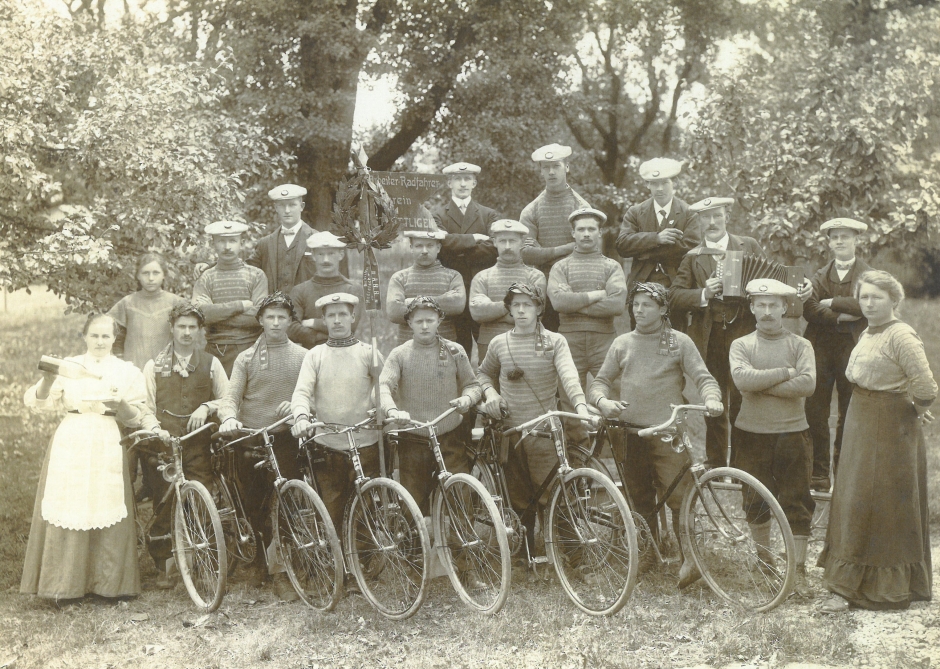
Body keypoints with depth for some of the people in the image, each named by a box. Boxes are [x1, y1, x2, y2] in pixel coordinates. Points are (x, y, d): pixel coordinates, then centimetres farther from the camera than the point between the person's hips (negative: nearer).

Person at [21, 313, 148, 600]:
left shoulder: (127, 372, 10)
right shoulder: (67, 367, 7)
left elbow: (134, 419, 7)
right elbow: (37, 402, -1)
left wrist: (121, 404, -13)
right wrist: (47, 381, -19)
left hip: (107, 447, 0)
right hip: (70, 445, 0)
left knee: (105, 511, -2)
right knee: (67, 512, -3)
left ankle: (107, 581, 8)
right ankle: (65, 583, 5)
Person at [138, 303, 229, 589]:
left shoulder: (211, 364, 13)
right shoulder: (154, 366, 11)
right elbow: (145, 409, 6)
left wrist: (207, 407, -7)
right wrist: (156, 429, -12)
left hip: (198, 447, 0)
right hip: (163, 445, 0)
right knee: (164, 506, -2)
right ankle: (164, 566, 13)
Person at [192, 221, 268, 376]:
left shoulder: (256, 276, 8)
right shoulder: (205, 279, 11)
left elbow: (260, 316, -5)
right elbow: (200, 313, -7)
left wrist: (218, 313, -3)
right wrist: (240, 305, -7)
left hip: (250, 348, 0)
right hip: (216, 351, 1)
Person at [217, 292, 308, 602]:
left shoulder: (302, 357, 9)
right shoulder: (246, 358, 11)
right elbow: (231, 396, 2)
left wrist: (297, 406, -15)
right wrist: (229, 418, -19)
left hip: (284, 439, -1)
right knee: (252, 506, 7)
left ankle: (280, 571, -2)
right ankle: (257, 559, 28)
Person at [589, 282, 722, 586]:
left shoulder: (679, 342, 7)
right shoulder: (622, 343, 14)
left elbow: (703, 377, 2)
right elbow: (601, 381, 14)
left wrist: (711, 399, -20)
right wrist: (603, 401, -9)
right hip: (631, 431, 3)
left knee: (677, 495, -11)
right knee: (640, 497, 9)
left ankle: (689, 557, -3)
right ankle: (649, 550, 24)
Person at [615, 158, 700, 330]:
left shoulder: (688, 213, 4)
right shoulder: (635, 213, 11)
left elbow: (691, 247, -11)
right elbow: (622, 245, -3)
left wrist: (647, 253, -9)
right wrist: (656, 238, -16)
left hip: (675, 289, -2)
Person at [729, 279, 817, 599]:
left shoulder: (801, 345, 3)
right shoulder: (741, 345, 4)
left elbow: (807, 384, -16)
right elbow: (742, 379, -17)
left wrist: (761, 383, -15)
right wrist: (785, 373, -15)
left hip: (792, 434, -1)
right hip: (752, 434, 1)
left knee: (797, 505, 0)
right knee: (755, 501, 11)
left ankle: (798, 571, 7)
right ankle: (763, 556, 31)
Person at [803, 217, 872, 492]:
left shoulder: (867, 274, 7)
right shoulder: (820, 275, 13)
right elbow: (809, 309, -4)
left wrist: (832, 303, -9)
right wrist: (840, 317, -16)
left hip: (852, 348, -2)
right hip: (820, 348, 2)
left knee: (849, 414, 3)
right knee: (815, 411, -2)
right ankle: (818, 474, 4)